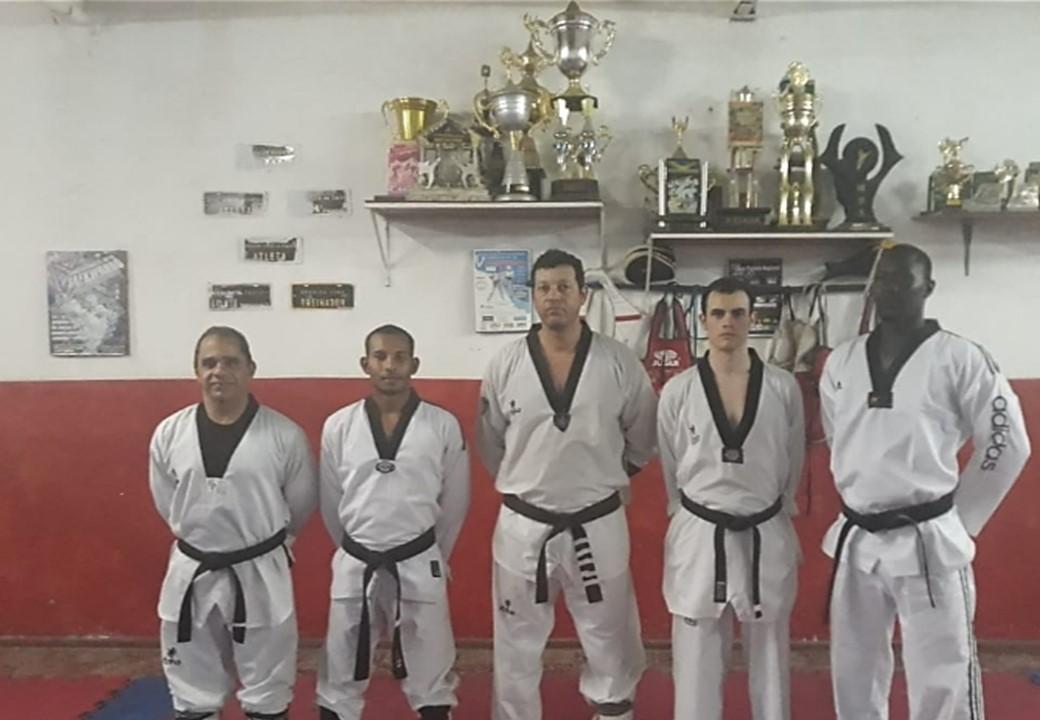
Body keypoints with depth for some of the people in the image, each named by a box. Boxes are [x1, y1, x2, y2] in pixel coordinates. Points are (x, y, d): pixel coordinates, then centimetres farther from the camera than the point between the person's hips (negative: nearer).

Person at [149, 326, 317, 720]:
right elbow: (167, 504, 9)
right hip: (192, 574, 2)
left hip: (260, 573, -2)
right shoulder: (169, 433, -5)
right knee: (193, 688, 17)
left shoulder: (285, 434, -11)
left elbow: (301, 502, 3)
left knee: (267, 687, 12)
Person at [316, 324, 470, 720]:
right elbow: (331, 503, 6)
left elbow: (455, 501, 3)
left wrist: (432, 556, 10)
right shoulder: (338, 426, -4)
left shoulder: (443, 425, -7)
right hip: (356, 565, 1)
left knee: (430, 672, 14)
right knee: (340, 675, 14)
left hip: (419, 565, -1)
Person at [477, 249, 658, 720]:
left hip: (597, 526, 0)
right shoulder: (505, 365, -6)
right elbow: (490, 444, 7)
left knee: (610, 640, 16)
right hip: (523, 527, 0)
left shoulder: (619, 363, -7)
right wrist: (522, 485, 9)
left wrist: (603, 478, 8)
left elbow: (644, 437, 6)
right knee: (517, 645, 13)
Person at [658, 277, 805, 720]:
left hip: (766, 536, 1)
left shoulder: (783, 389, -4)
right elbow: (672, 471, 6)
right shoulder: (677, 391, -6)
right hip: (699, 537, -1)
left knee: (770, 658, 15)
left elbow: (792, 465, 8)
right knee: (696, 662, 8)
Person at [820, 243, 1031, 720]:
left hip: (927, 543, -4)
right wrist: (862, 507, 15)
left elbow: (1008, 443, -3)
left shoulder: (958, 358, -8)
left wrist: (958, 519, 0)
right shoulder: (841, 362, 5)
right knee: (854, 675, 17)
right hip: (856, 540, 5)